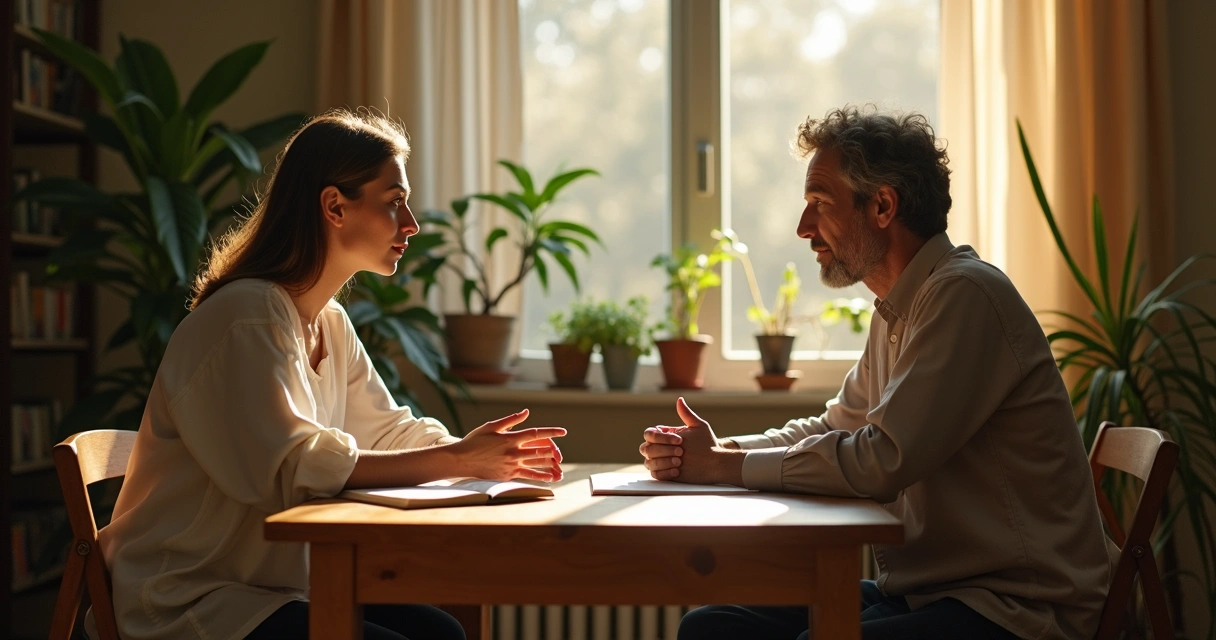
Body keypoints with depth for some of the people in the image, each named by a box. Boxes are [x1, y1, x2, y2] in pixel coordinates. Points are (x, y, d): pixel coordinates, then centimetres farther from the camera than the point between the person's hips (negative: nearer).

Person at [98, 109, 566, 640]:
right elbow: (296, 469, -27)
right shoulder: (250, 316, -19)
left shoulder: (331, 323, 10)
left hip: (275, 584, 9)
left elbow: (388, 432, 10)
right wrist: (458, 461, -26)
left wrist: (485, 453, -9)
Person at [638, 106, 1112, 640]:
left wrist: (726, 465, -12)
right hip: (919, 591, 9)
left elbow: (881, 460, -23)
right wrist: (712, 451, 1)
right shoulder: (897, 310, 14)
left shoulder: (965, 295, -18)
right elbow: (831, 431, 19)